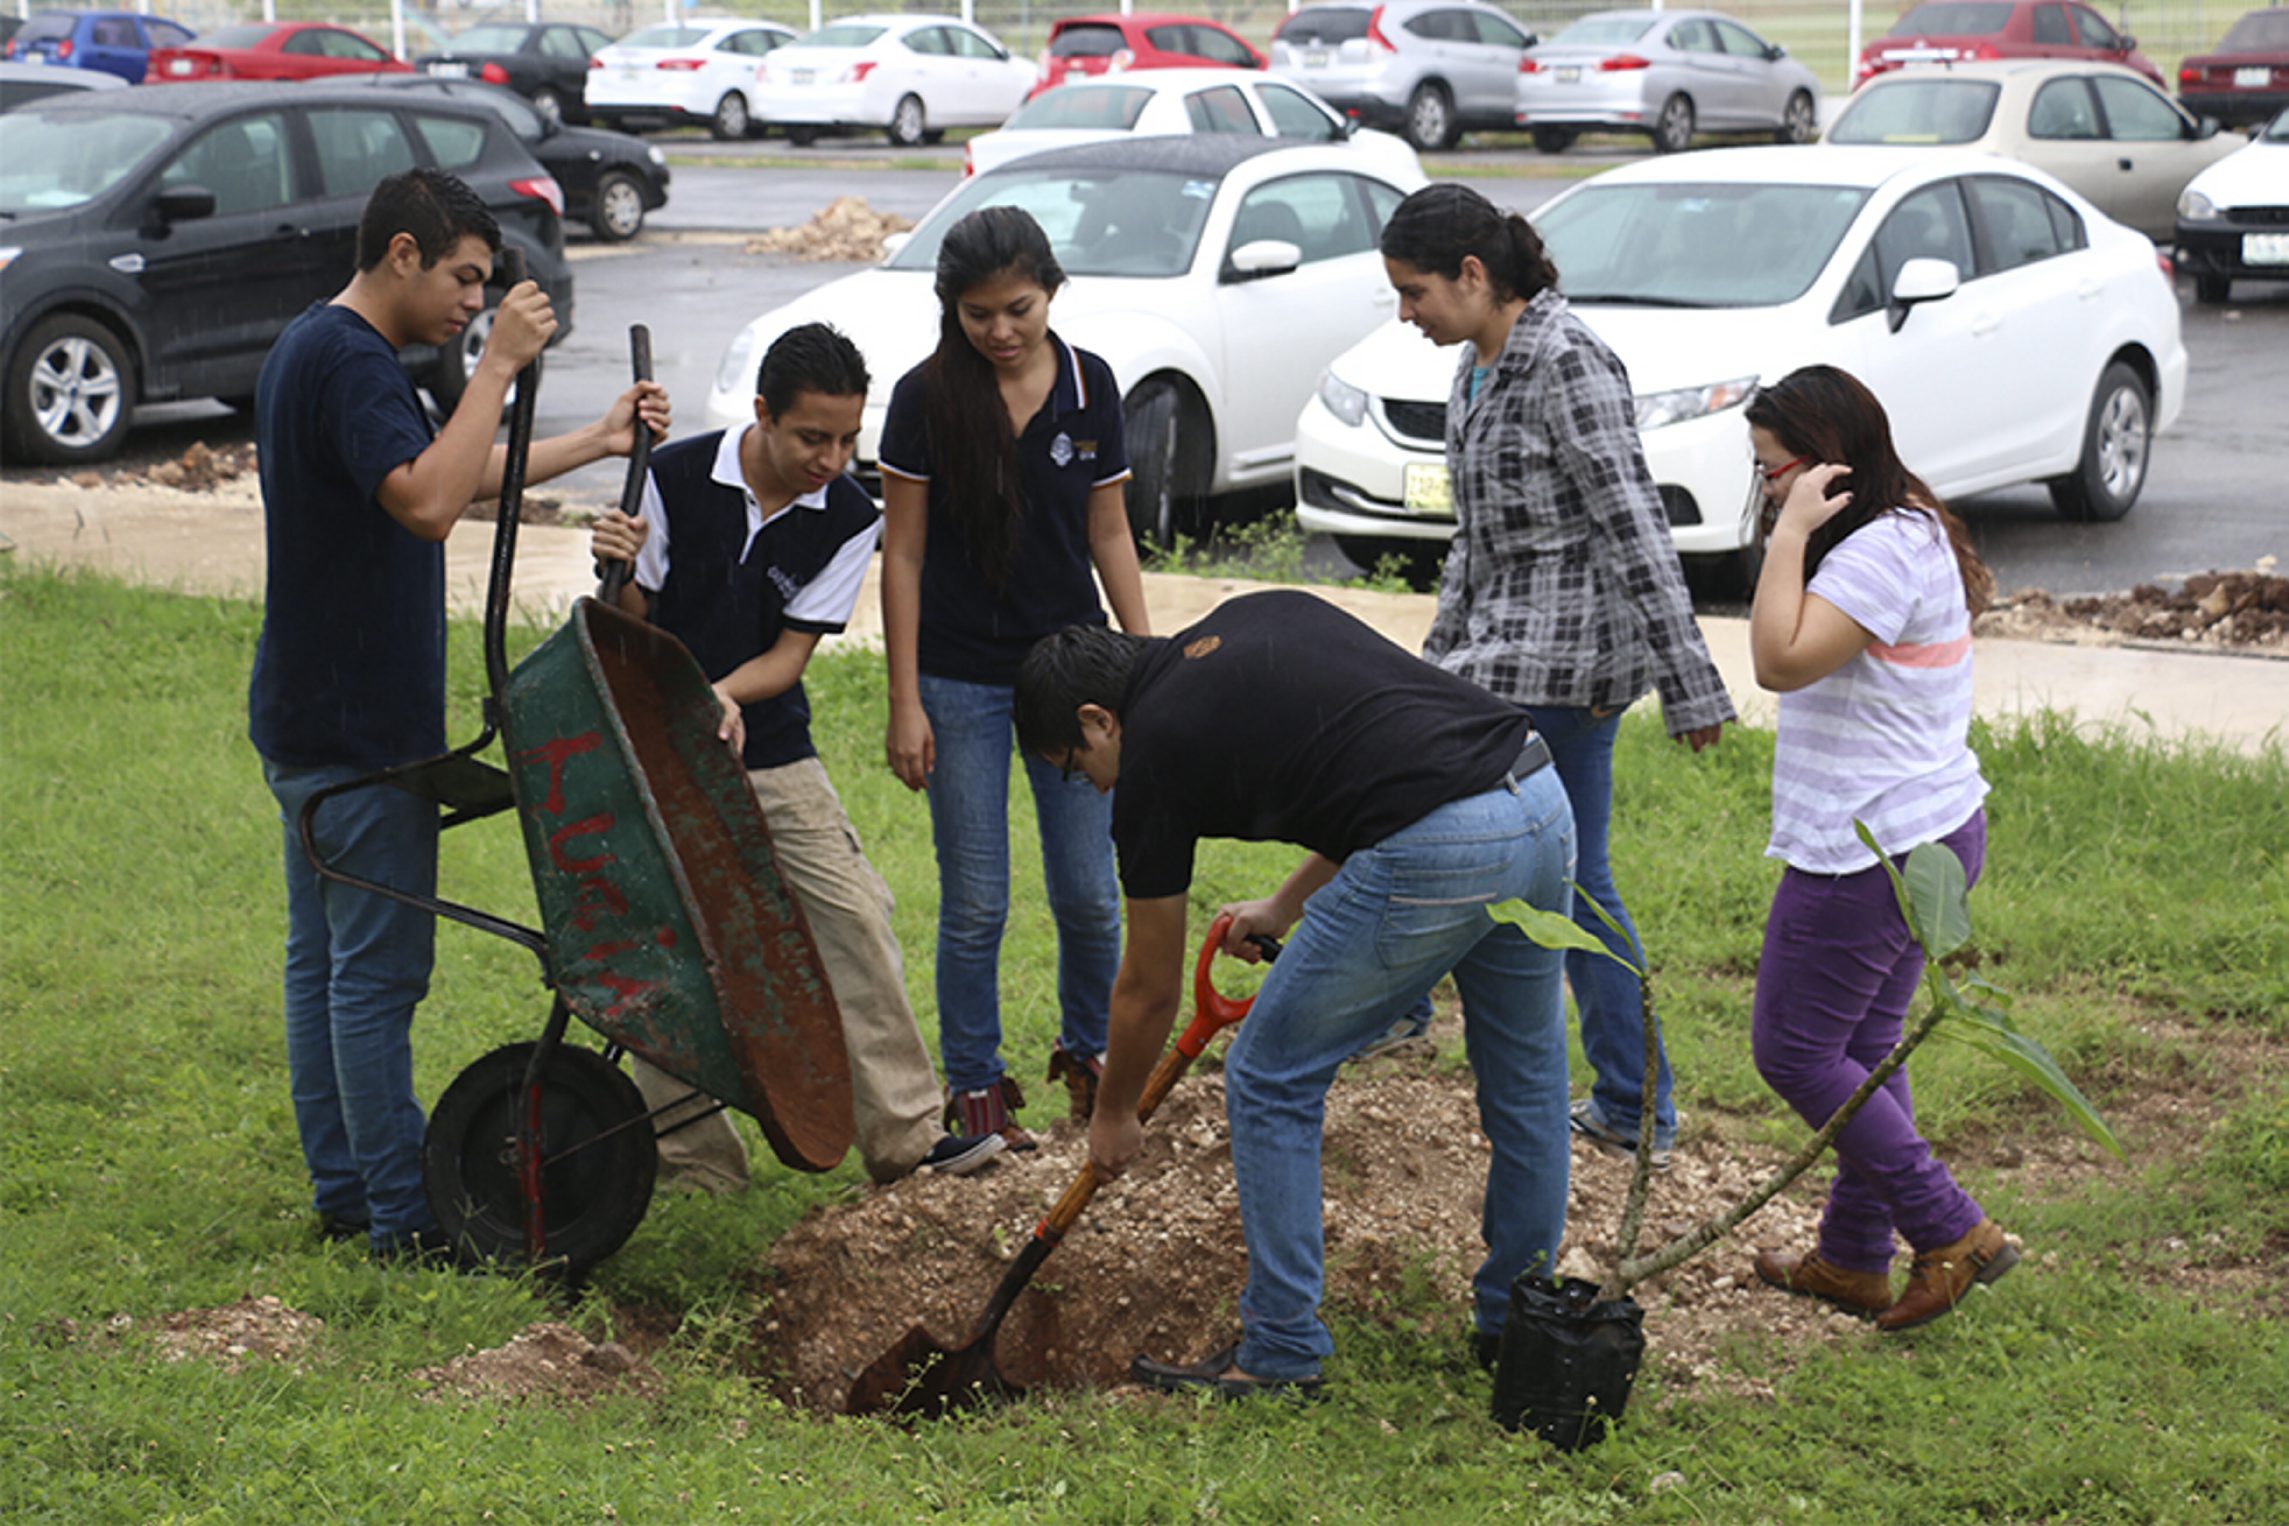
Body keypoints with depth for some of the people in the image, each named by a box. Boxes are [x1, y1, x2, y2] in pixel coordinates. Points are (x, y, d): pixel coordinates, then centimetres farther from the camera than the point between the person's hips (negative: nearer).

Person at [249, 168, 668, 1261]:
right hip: (360, 727, -11)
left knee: (323, 957, 14)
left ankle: (343, 1193, 22)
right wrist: (498, 365, -27)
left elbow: (446, 476, 23)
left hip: (307, 718, 11)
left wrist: (595, 442, 17)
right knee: (377, 970, -4)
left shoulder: (312, 349, 16)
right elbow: (429, 500, -33)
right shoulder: (348, 360, -18)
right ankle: (403, 1220, 2)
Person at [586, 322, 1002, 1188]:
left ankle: (904, 1132, 7)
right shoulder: (675, 479, -12)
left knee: (856, 919, -2)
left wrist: (725, 696, -25)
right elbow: (630, 625, -4)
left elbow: (792, 652, -6)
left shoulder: (849, 518, -6)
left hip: (771, 752, 2)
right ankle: (694, 1165, 10)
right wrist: (616, 570, -26)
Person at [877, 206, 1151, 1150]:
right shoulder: (927, 397, -8)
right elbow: (903, 552, -5)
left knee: (1089, 892, 6)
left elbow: (1109, 534, 7)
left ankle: (1086, 1049, 30)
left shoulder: (1089, 386, 0)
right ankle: (974, 1085, 19)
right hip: (962, 681, -2)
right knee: (975, 903, 3)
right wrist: (905, 702, -7)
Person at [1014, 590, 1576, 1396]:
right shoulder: (1258, 618, 23)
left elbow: (1149, 990, 16)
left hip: (1433, 858, -8)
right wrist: (1286, 906, 33)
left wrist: (1113, 1115, 33)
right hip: (1542, 798, 8)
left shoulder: (1155, 750, 6)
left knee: (1272, 1079, 11)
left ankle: (1281, 1353, 18)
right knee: (1526, 1083, 24)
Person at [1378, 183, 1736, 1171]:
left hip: (1560, 651, -10)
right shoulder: (1479, 365, 11)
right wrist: (1439, 659, 24)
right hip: (1510, 643, 10)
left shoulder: (1566, 365, -17)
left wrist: (1686, 685, -21)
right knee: (1578, 885, 11)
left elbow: (1635, 531, -20)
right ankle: (1636, 1112, 17)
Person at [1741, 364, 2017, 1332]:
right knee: (1863, 1050, 17)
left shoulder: (1879, 552, -21)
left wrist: (1791, 532, -25)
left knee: (1795, 1051, -1)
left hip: (1872, 851, -11)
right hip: (1934, 828, 11)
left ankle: (1952, 1233, 1)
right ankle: (1855, 1259, 26)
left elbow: (1781, 662, -30)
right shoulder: (1915, 530, 12)